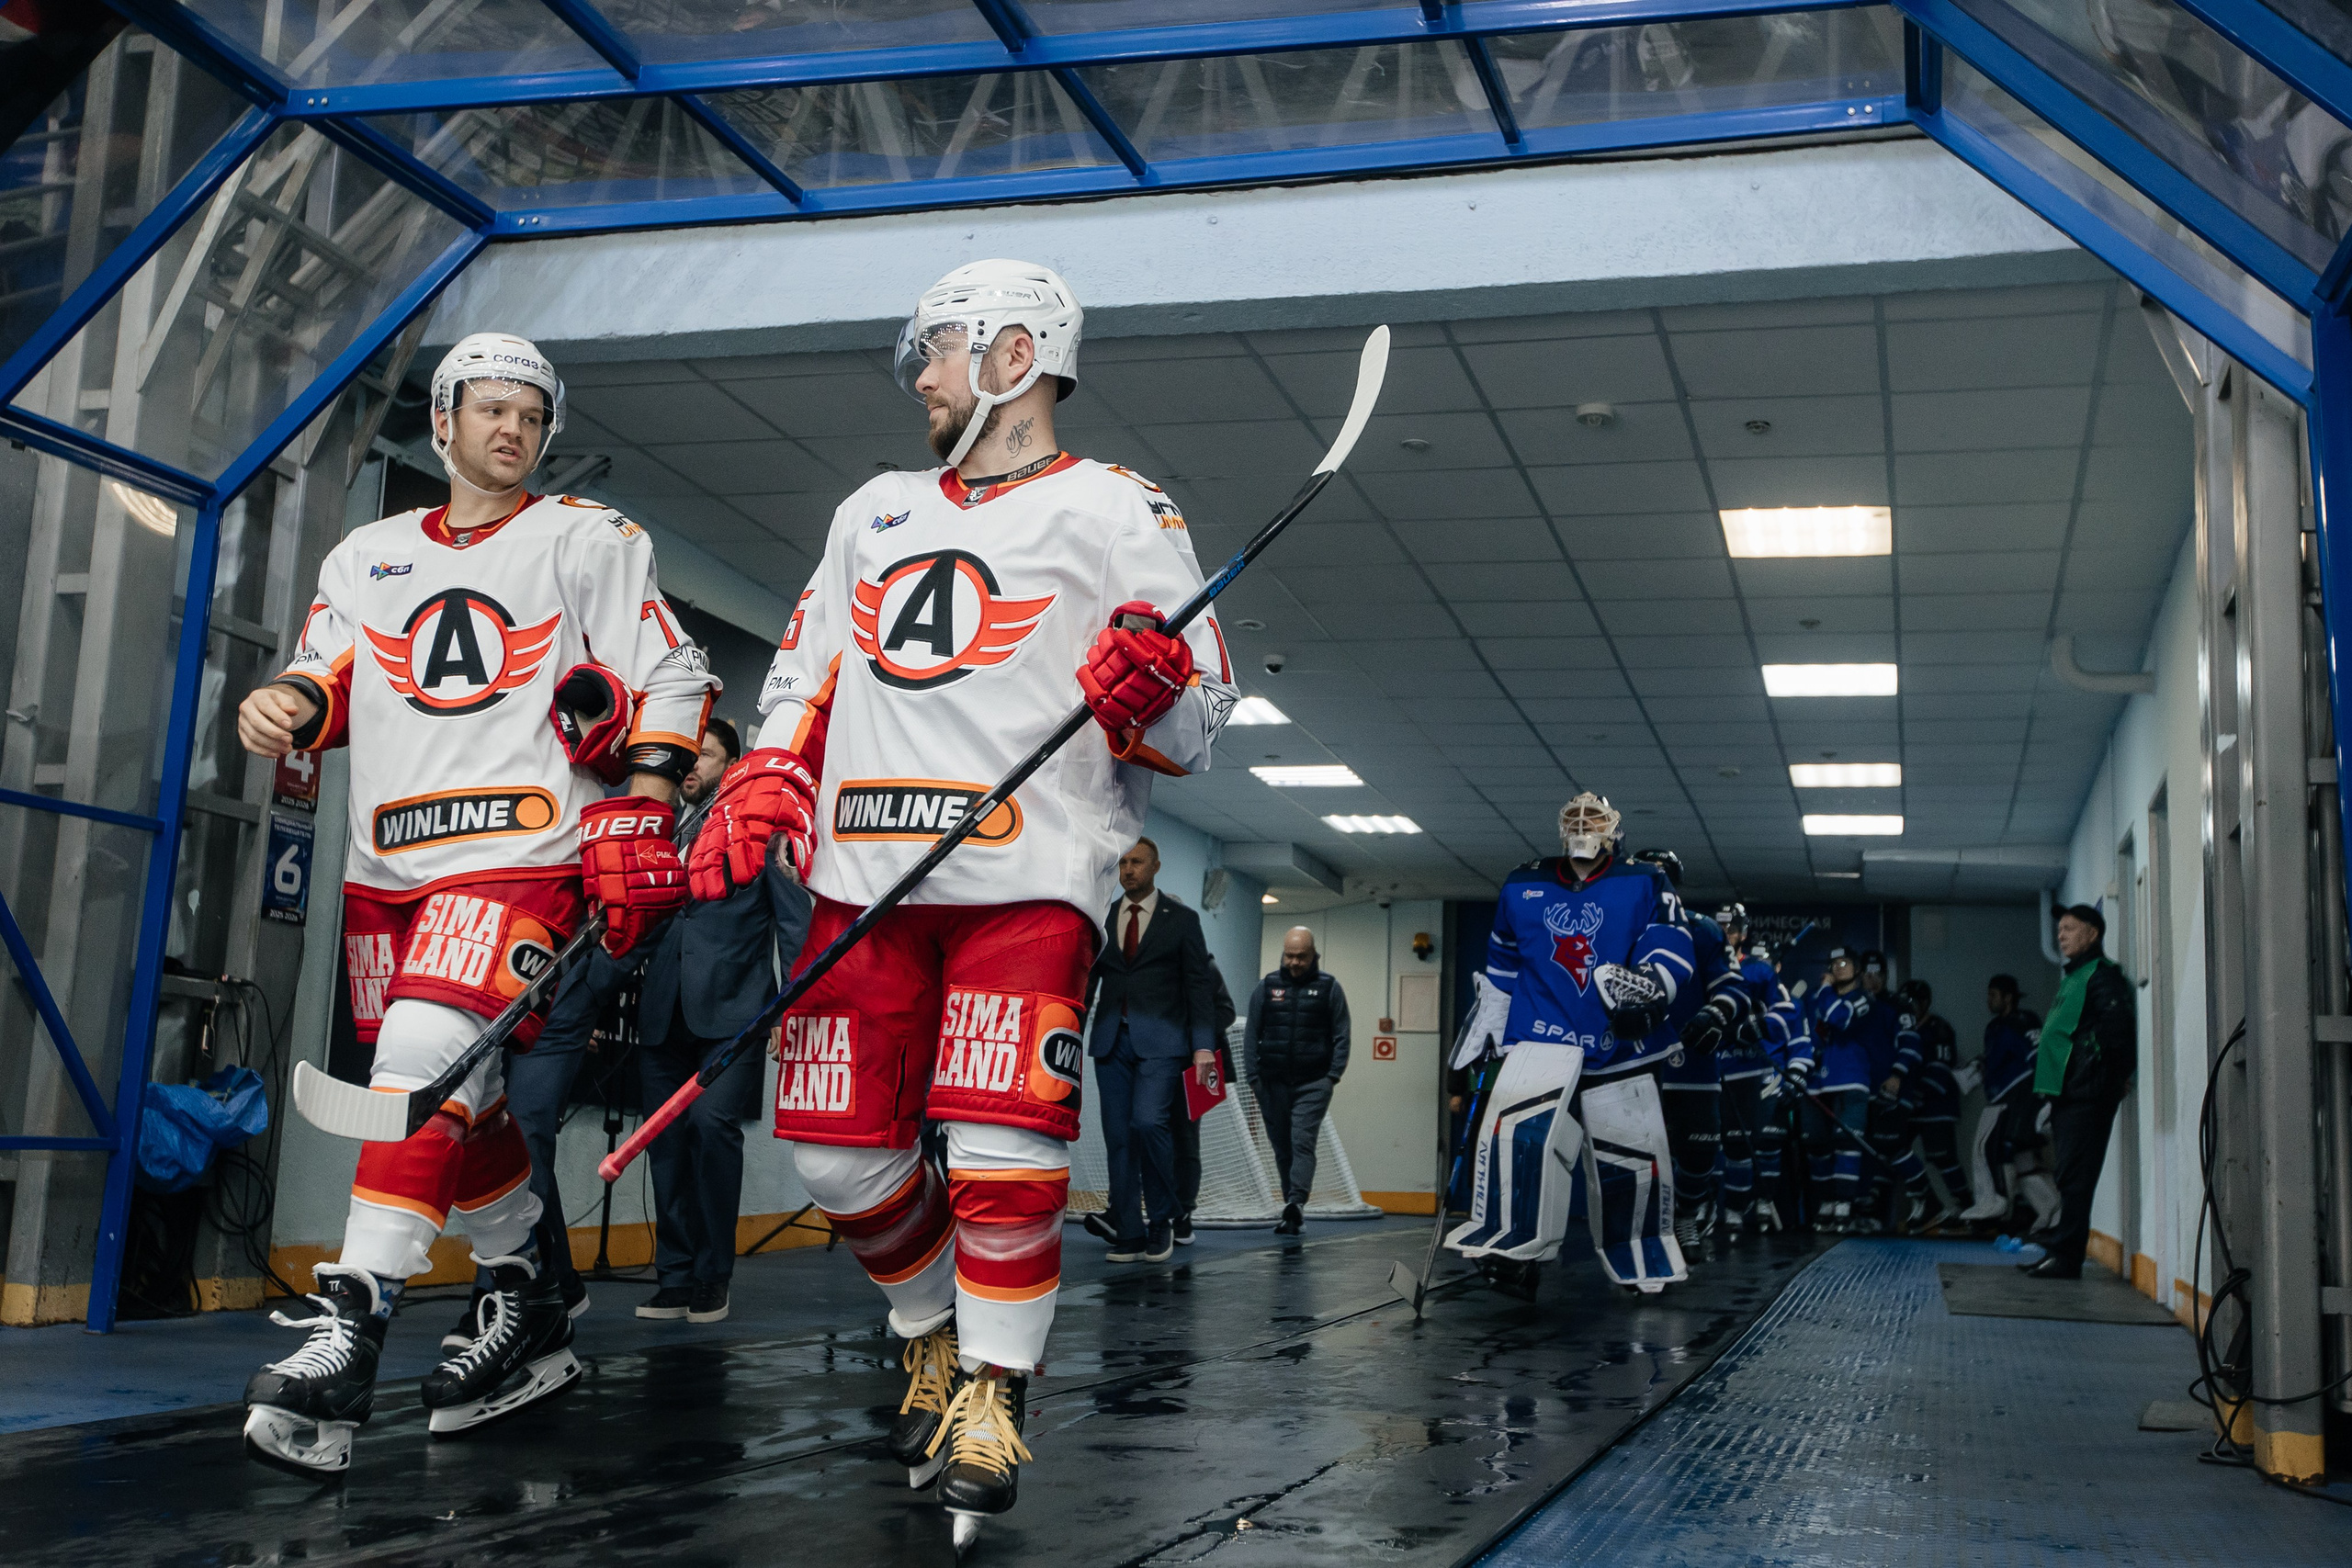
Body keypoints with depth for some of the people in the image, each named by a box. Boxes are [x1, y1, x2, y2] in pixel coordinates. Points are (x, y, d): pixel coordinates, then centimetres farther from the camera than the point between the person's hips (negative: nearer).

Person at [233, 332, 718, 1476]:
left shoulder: (590, 540, 8)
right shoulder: (367, 557, 20)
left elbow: (670, 677, 2)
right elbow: (327, 674, 16)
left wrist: (639, 819, -9)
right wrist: (285, 706, -8)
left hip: (524, 851, -5)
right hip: (387, 865, 6)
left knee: (427, 1060, -23)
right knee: (458, 1108, 9)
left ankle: (347, 1336, -25)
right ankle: (528, 1315, 23)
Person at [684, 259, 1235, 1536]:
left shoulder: (1116, 510, 5)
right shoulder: (876, 511, 23)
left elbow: (1196, 726, 1)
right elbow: (808, 674, 25)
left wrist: (1152, 688, -22)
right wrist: (761, 788, 9)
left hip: (1028, 882, -5)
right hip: (865, 880, 6)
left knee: (999, 1151, -14)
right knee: (842, 1150, 3)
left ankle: (991, 1395, 4)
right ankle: (934, 1334, 28)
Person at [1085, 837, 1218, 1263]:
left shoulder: (1181, 919, 5)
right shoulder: (1100, 919, 13)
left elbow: (1198, 986, 2)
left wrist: (1203, 1047, -6)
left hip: (1160, 1040, -4)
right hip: (1111, 1040, 4)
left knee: (1147, 1121, -20)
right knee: (1118, 1137, 2)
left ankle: (1163, 1218, -2)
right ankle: (1128, 1235, 8)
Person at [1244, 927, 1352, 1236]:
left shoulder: (1328, 988, 4)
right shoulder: (1267, 987, 8)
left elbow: (1341, 1036, 4)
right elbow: (1251, 1034, 9)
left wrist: (1334, 1075, -6)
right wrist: (1253, 1076, 1)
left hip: (1313, 1083, -3)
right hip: (1273, 1083, 3)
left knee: (1302, 1141, -16)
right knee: (1282, 1147, 7)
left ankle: (1296, 1203, -25)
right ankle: (1294, 1212, 15)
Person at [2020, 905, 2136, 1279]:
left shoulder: (2102, 974, -8)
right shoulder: (2073, 976, 24)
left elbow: (2116, 1025, -20)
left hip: (2086, 1094, -10)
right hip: (2066, 1093, 10)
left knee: (2075, 1177, -10)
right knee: (2069, 1177, 12)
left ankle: (2067, 1256, -10)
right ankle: (2059, 1252, 16)